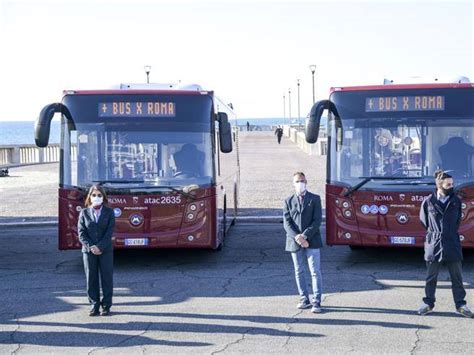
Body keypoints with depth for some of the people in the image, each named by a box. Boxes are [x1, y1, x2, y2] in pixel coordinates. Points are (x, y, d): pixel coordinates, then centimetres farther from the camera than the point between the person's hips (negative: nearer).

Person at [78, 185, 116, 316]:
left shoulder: (109, 212, 2)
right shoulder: (84, 212, 5)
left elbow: (109, 232, -6)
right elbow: (81, 233, -1)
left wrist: (100, 247, -16)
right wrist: (90, 247, -14)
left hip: (105, 250, -1)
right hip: (88, 251, 1)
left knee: (107, 278, 1)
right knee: (91, 279, 4)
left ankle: (106, 305, 8)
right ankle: (94, 305, 11)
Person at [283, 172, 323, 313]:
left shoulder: (315, 199, 4)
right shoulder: (288, 201, 8)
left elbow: (317, 220, -5)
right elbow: (287, 223, 0)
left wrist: (305, 236, -15)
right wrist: (297, 237, -15)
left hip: (312, 241, -2)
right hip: (295, 242, 2)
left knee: (315, 271, -5)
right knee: (299, 272, 8)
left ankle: (316, 302, -3)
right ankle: (304, 299, 18)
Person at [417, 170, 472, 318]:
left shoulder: (456, 201, 3)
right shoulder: (428, 201, -3)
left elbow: (458, 220, 15)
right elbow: (424, 222, 8)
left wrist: (451, 233, 11)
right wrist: (433, 234, 8)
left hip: (452, 244, 2)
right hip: (433, 244, -1)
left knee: (457, 277, 4)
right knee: (431, 277, 7)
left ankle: (460, 304, 12)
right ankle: (428, 303, 18)